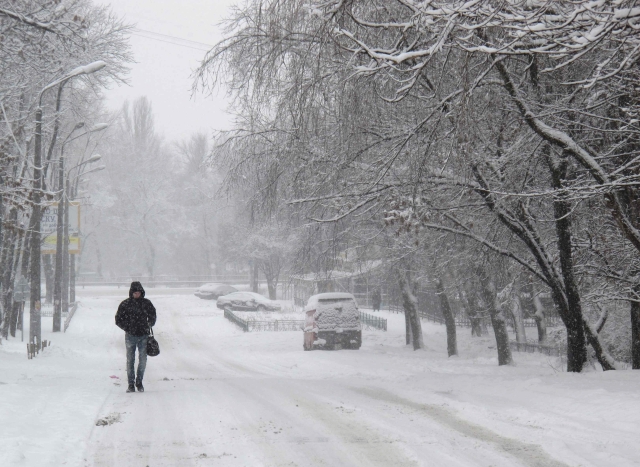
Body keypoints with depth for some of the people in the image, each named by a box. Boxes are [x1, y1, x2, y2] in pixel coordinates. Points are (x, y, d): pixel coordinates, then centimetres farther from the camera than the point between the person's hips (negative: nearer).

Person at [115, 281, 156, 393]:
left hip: (143, 336, 1)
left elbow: (152, 317, 16)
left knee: (143, 361, 1)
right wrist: (127, 328, -7)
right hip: (130, 336, -1)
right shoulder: (125, 304, 0)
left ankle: (139, 382, 15)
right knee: (130, 360, 0)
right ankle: (131, 384, 6)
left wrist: (148, 326, 1)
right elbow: (118, 320, 4)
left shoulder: (147, 303, 4)